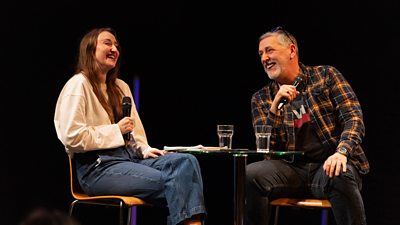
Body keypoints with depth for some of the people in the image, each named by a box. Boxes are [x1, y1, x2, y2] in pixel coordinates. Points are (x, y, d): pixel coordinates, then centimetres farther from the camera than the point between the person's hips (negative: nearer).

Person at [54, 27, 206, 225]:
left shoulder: (121, 87, 23)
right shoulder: (78, 85, -3)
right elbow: (72, 137, -14)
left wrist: (144, 149, 3)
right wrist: (116, 130, -10)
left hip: (130, 156, 8)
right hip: (97, 166, -8)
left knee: (186, 162, -21)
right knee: (170, 182, -28)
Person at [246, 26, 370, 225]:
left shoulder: (325, 75, 9)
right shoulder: (261, 99, 14)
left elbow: (353, 118, -3)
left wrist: (341, 152, -22)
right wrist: (276, 106, -10)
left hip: (329, 164, -2)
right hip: (292, 169, 2)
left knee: (341, 176, -38)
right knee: (250, 175, -26)